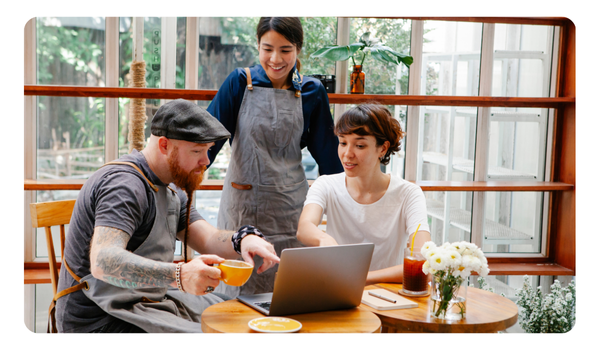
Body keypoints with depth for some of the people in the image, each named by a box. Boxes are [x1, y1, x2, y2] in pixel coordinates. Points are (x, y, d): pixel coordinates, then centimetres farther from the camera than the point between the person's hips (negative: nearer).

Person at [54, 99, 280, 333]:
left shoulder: (170, 190, 13)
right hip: (101, 322, -10)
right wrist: (178, 275, -47)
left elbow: (208, 241, 6)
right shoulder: (123, 184, -20)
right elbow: (102, 262, -34)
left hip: (148, 301, 10)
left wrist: (243, 239, -17)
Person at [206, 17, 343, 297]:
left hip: (289, 204, 1)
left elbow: (327, 151, 8)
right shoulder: (240, 82, -3)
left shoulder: (312, 92, 2)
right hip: (242, 202, -1)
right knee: (239, 289, 7)